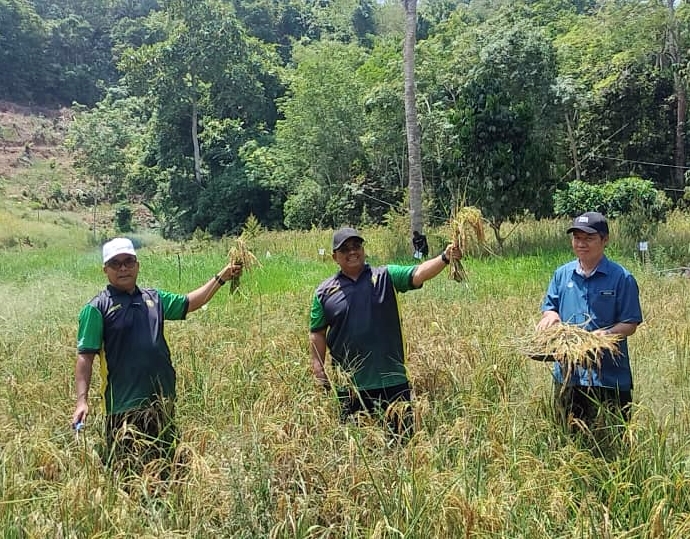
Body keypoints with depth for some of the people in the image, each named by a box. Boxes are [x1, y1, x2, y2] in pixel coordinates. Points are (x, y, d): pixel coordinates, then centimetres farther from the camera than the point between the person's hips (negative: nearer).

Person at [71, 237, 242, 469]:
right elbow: (85, 356, -9)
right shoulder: (97, 308, -6)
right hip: (124, 406, -6)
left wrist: (221, 277, 19)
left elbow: (189, 302, 23)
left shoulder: (154, 298, 11)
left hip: (162, 401, 6)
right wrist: (82, 400, -17)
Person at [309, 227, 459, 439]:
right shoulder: (324, 292, 4)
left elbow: (418, 274, -12)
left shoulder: (386, 277, 3)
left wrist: (444, 258, -29)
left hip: (392, 380, 0)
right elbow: (317, 334, 7)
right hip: (349, 387, 1)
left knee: (403, 436, 9)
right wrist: (319, 372, 0)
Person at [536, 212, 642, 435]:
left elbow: (630, 324, -7)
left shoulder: (621, 278, -6)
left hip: (608, 375, -4)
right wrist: (551, 316, -8)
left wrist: (604, 335, -25)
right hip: (567, 373, 4)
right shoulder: (562, 274, 7)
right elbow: (549, 307, 16)